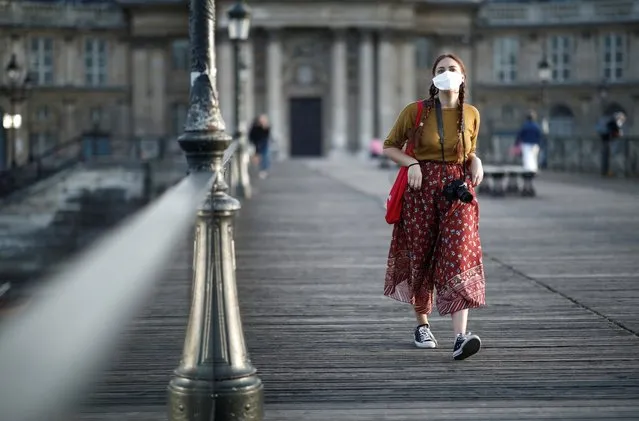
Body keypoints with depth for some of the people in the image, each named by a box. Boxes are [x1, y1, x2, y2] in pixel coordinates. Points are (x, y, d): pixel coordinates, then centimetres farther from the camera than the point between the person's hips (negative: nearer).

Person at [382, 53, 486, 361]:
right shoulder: (415, 112, -3)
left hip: (458, 189, 0)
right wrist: (412, 163, -11)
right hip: (421, 188, 0)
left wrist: (476, 161, -2)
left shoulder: (471, 114, 5)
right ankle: (422, 324, 33)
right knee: (420, 258, 9)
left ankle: (460, 337, -26)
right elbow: (390, 146, 6)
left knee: (459, 258, -16)